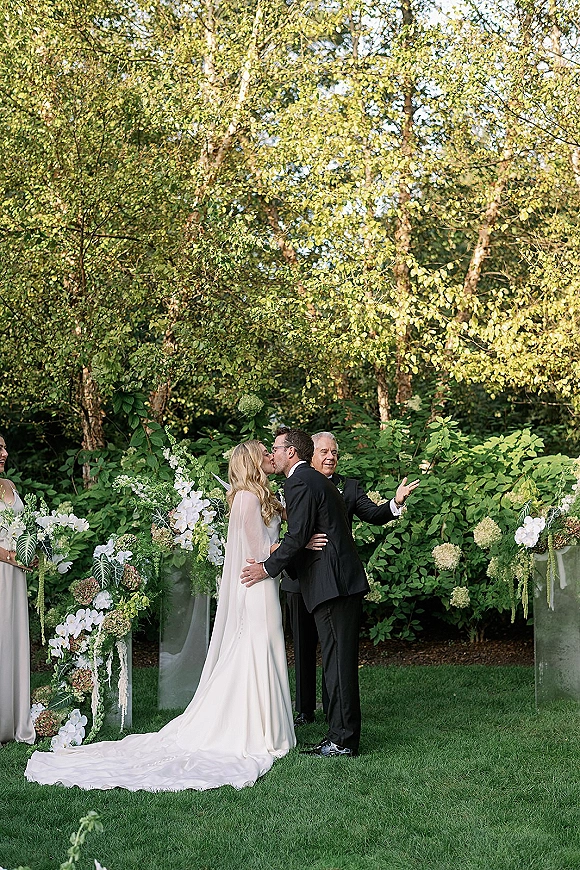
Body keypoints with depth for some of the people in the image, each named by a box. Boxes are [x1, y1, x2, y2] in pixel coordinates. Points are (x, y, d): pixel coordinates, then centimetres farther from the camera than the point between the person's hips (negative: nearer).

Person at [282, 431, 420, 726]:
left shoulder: (349, 487, 5)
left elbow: (374, 514, -4)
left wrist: (395, 503, -23)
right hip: (300, 580, 0)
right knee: (303, 647, 9)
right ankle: (305, 710, 19)